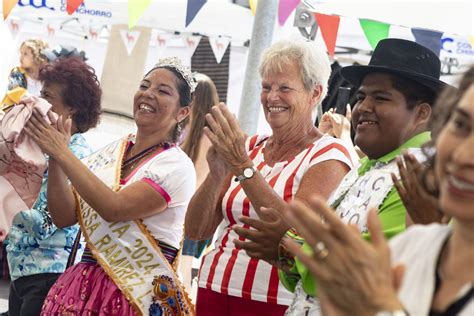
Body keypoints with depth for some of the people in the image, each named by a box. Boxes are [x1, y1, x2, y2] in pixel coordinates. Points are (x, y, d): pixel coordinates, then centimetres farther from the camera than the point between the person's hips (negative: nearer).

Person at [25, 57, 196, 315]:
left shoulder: (177, 165, -10)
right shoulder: (109, 153, 8)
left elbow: (114, 208, -22)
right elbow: (63, 217, 4)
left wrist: (61, 152, -16)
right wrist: (55, 157, -8)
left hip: (138, 295, -5)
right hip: (84, 284, 5)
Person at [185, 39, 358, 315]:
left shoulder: (330, 155, -7)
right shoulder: (250, 147, 7)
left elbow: (295, 235, -22)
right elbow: (196, 231, 1)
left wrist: (242, 166, -23)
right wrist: (216, 174, -16)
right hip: (214, 291, 5)